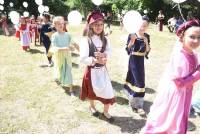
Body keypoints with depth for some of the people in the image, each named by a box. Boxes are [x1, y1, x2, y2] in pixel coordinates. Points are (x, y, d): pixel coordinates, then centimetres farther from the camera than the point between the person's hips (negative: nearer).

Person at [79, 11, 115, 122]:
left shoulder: (105, 39, 1)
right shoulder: (86, 40, -16)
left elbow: (109, 52, -9)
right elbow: (83, 59, -24)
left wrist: (103, 56, -31)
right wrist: (95, 60, -39)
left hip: (102, 70, 4)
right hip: (92, 70, -3)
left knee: (108, 91, 2)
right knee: (92, 91, 17)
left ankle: (105, 112, 24)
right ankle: (92, 107, 47)